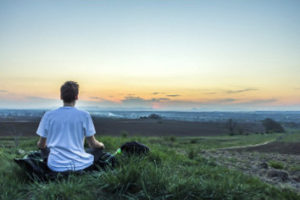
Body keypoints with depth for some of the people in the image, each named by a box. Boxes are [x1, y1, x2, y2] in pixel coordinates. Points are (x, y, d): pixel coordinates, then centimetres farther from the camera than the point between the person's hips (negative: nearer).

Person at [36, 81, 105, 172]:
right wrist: (101, 145, 22)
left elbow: (41, 145, 7)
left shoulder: (48, 115, -1)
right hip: (79, 165, -2)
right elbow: (93, 144, -1)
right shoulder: (84, 115, -7)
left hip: (56, 166, 2)